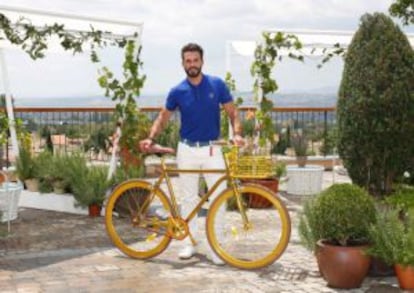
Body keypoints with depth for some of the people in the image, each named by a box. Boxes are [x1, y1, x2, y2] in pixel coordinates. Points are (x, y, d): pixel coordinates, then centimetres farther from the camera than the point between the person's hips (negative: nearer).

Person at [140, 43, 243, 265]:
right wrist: (151, 138, -7)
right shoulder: (177, 91, 0)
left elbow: (232, 112, 1)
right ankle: (189, 242, 18)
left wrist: (237, 133, -17)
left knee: (218, 197, -6)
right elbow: (163, 117, 9)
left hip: (212, 149, -1)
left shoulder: (217, 84, -2)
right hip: (187, 150, 1)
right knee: (189, 198, 7)